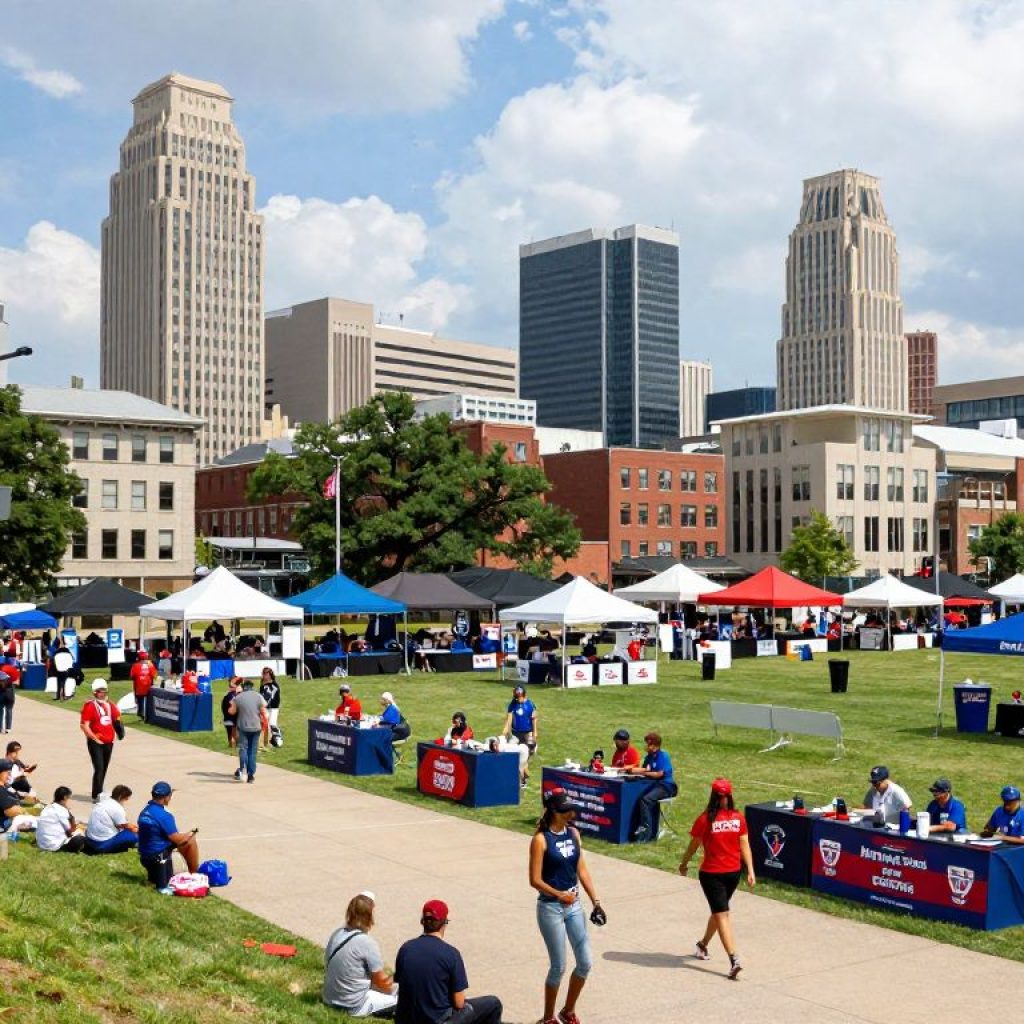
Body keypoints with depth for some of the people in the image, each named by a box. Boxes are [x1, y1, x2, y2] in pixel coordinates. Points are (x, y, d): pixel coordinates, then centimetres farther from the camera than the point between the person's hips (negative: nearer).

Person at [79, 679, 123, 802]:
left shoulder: (110, 705, 10)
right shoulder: (90, 706, -10)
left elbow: (116, 720, 23)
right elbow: (84, 725, -14)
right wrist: (95, 738, -17)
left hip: (108, 742, 7)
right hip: (96, 743, -7)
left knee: (104, 769, 15)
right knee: (99, 768, -14)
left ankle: (99, 794, 28)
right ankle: (97, 795, -11)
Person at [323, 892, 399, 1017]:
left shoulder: (336, 933, 0)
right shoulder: (367, 943, -20)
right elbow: (382, 982, -11)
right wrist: (394, 986, 12)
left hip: (330, 1000, 7)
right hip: (354, 1007, -7)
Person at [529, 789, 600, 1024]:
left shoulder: (573, 833, 4)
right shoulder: (541, 839, -15)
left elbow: (581, 869, 9)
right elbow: (535, 880, -15)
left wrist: (595, 901, 4)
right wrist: (559, 895, -26)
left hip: (574, 905, 6)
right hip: (550, 908, -6)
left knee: (585, 963, 7)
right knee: (558, 967, 3)